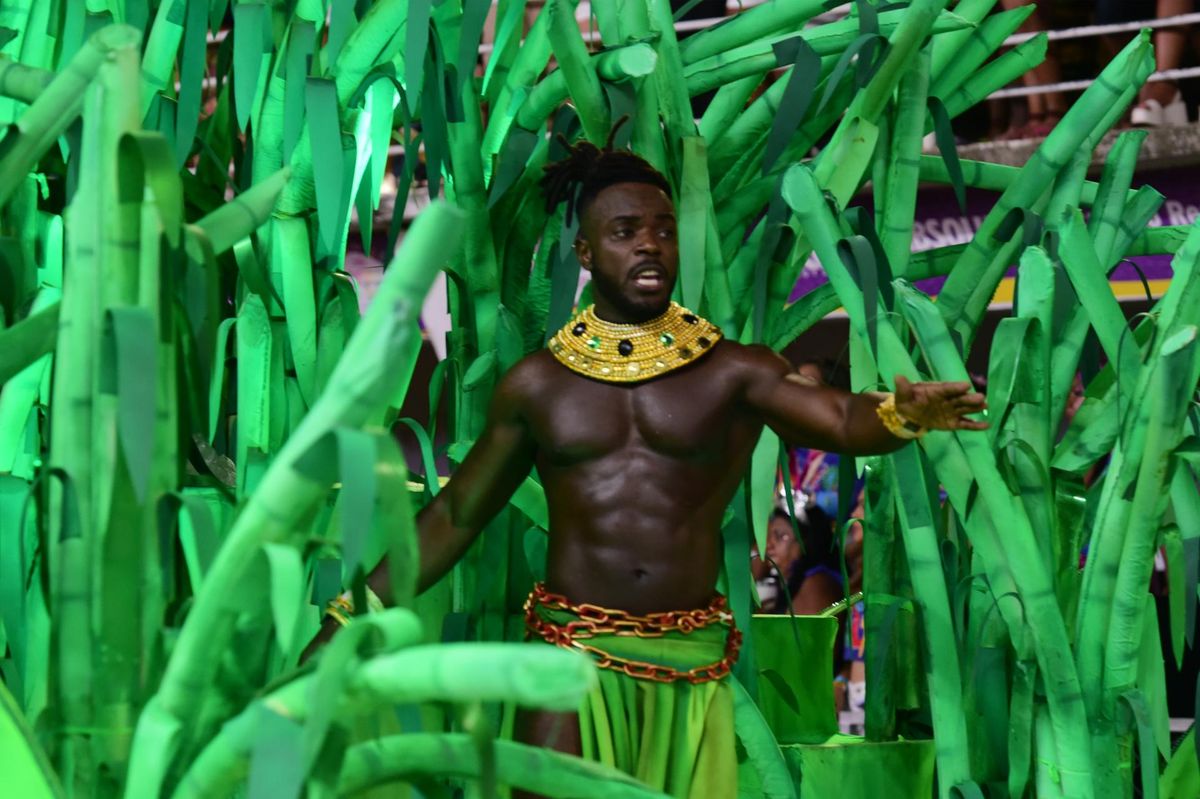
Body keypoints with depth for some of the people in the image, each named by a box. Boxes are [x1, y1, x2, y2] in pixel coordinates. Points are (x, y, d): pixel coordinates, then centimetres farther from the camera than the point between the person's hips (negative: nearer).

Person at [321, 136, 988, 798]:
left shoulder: (733, 372, 1)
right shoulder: (539, 384, 6)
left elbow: (841, 419, -16)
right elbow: (455, 516, 13)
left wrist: (901, 414, -39)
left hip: (690, 666, 0)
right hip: (574, 656, 0)